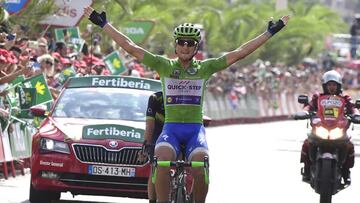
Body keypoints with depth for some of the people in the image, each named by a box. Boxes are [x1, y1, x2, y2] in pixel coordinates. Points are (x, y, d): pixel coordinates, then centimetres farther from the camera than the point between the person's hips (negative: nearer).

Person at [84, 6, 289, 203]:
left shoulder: (205, 67, 7)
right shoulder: (163, 65, 8)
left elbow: (239, 53, 7)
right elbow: (130, 47, 6)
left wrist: (271, 32, 6)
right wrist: (103, 24, 5)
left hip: (195, 129, 0)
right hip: (171, 127, 0)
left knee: (200, 162, -30)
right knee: (163, 158, -33)